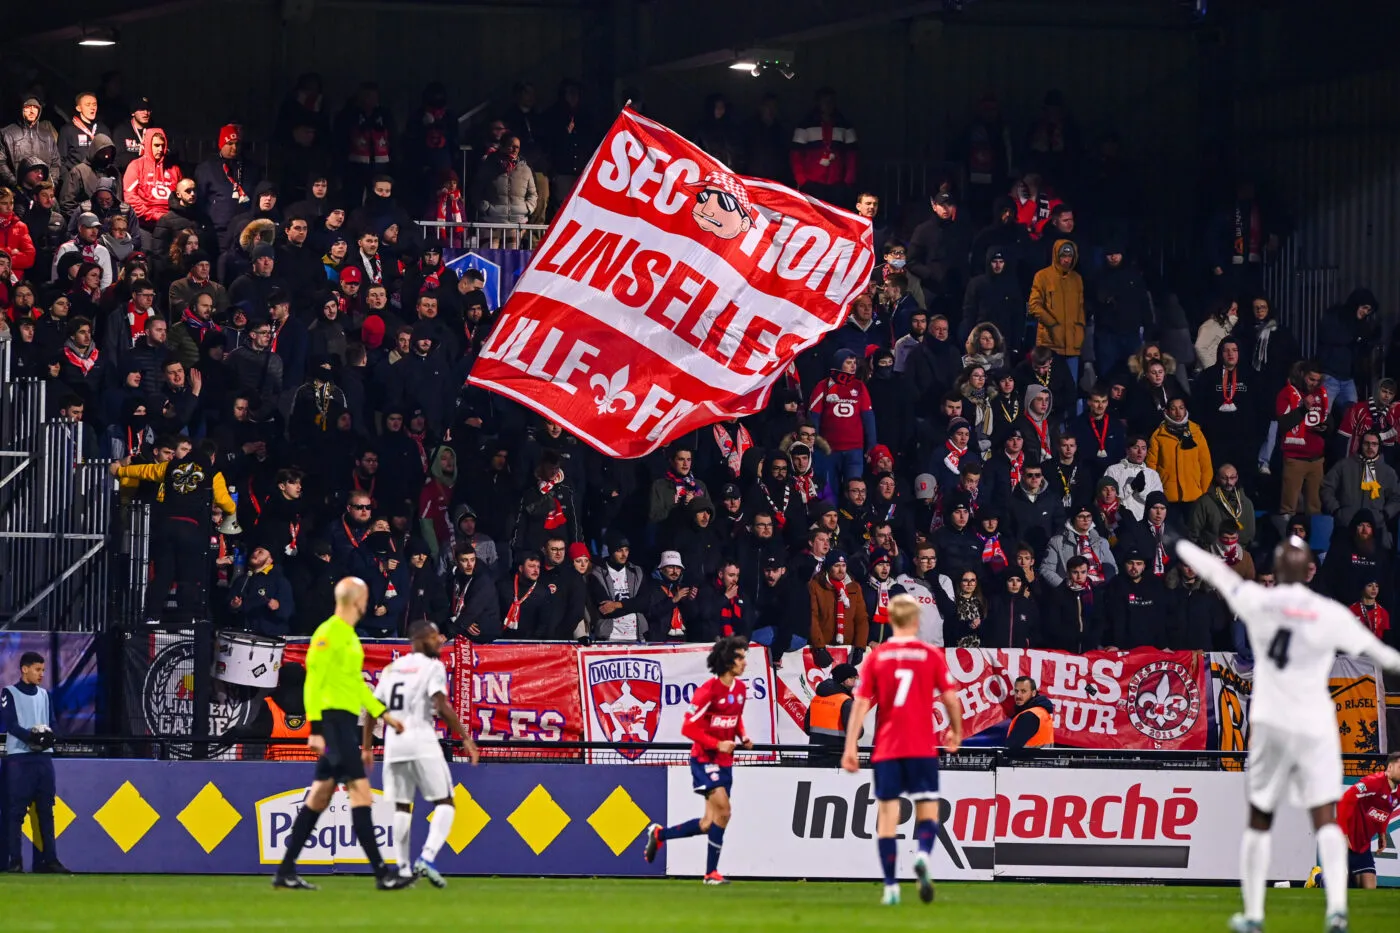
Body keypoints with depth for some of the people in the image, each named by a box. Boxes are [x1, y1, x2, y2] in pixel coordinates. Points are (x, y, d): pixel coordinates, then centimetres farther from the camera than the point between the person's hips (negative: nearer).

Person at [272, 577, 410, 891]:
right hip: (333, 720, -10)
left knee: (320, 797, 11)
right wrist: (316, 729, -21)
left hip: (345, 723, 10)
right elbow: (313, 682, -16)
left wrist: (384, 714, 22)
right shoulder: (329, 633, -11)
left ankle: (286, 871, 15)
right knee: (360, 790, -12)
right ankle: (381, 873, -14)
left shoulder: (350, 636, 18)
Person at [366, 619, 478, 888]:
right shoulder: (432, 667, -3)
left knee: (401, 806, 12)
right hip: (421, 740, -6)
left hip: (393, 744, 6)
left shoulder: (391, 668, 16)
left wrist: (366, 748, 21)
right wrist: (466, 738, -12)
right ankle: (427, 858, -18)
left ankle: (404, 869, 6)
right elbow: (441, 706, -14)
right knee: (444, 803, 0)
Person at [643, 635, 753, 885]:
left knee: (708, 825, 6)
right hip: (705, 759, -8)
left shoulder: (740, 688, 6)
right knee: (723, 811, -18)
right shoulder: (709, 690, -17)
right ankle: (711, 872, -9)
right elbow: (689, 728, -16)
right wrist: (717, 744, -23)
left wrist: (743, 736, 3)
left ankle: (659, 834, 28)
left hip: (725, 761, 8)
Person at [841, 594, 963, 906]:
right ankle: (923, 855, -25)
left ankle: (891, 887, -1)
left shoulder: (877, 656, 2)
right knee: (927, 810, 7)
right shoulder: (931, 655, 0)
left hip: (886, 749, 1)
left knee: (887, 814, 5)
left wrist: (850, 747, -1)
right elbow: (950, 698, 0)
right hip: (922, 748, -1)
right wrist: (955, 731, 17)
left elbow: (861, 703, -2)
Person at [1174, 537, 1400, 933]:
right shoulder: (1330, 614, -8)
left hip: (1269, 722, 2)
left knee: (1259, 821, 13)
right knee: (1325, 819, -4)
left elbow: (1215, 571, 12)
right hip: (1315, 727, -2)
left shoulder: (1257, 602, -4)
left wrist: (1181, 546, 29)